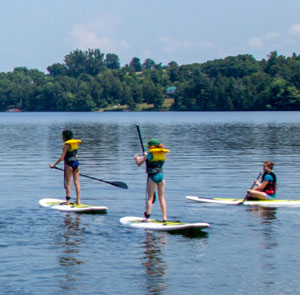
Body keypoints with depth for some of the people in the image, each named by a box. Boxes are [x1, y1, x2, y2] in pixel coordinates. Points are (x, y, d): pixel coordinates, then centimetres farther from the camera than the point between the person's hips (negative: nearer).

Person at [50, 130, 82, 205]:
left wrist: (54, 164, -8)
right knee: (77, 182, 7)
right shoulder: (76, 143, 9)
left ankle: (67, 201, 1)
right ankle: (78, 201, 8)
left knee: (68, 183, -1)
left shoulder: (66, 144, -12)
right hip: (76, 163, 7)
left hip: (69, 164, -7)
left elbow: (62, 157, -14)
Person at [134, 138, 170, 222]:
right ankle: (164, 218, 7)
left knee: (150, 198, -1)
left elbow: (139, 163, -2)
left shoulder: (149, 154, -7)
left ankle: (147, 218, -2)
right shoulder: (162, 154, 10)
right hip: (161, 175, 5)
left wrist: (137, 158, 19)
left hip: (152, 176, -5)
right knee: (162, 198, 9)